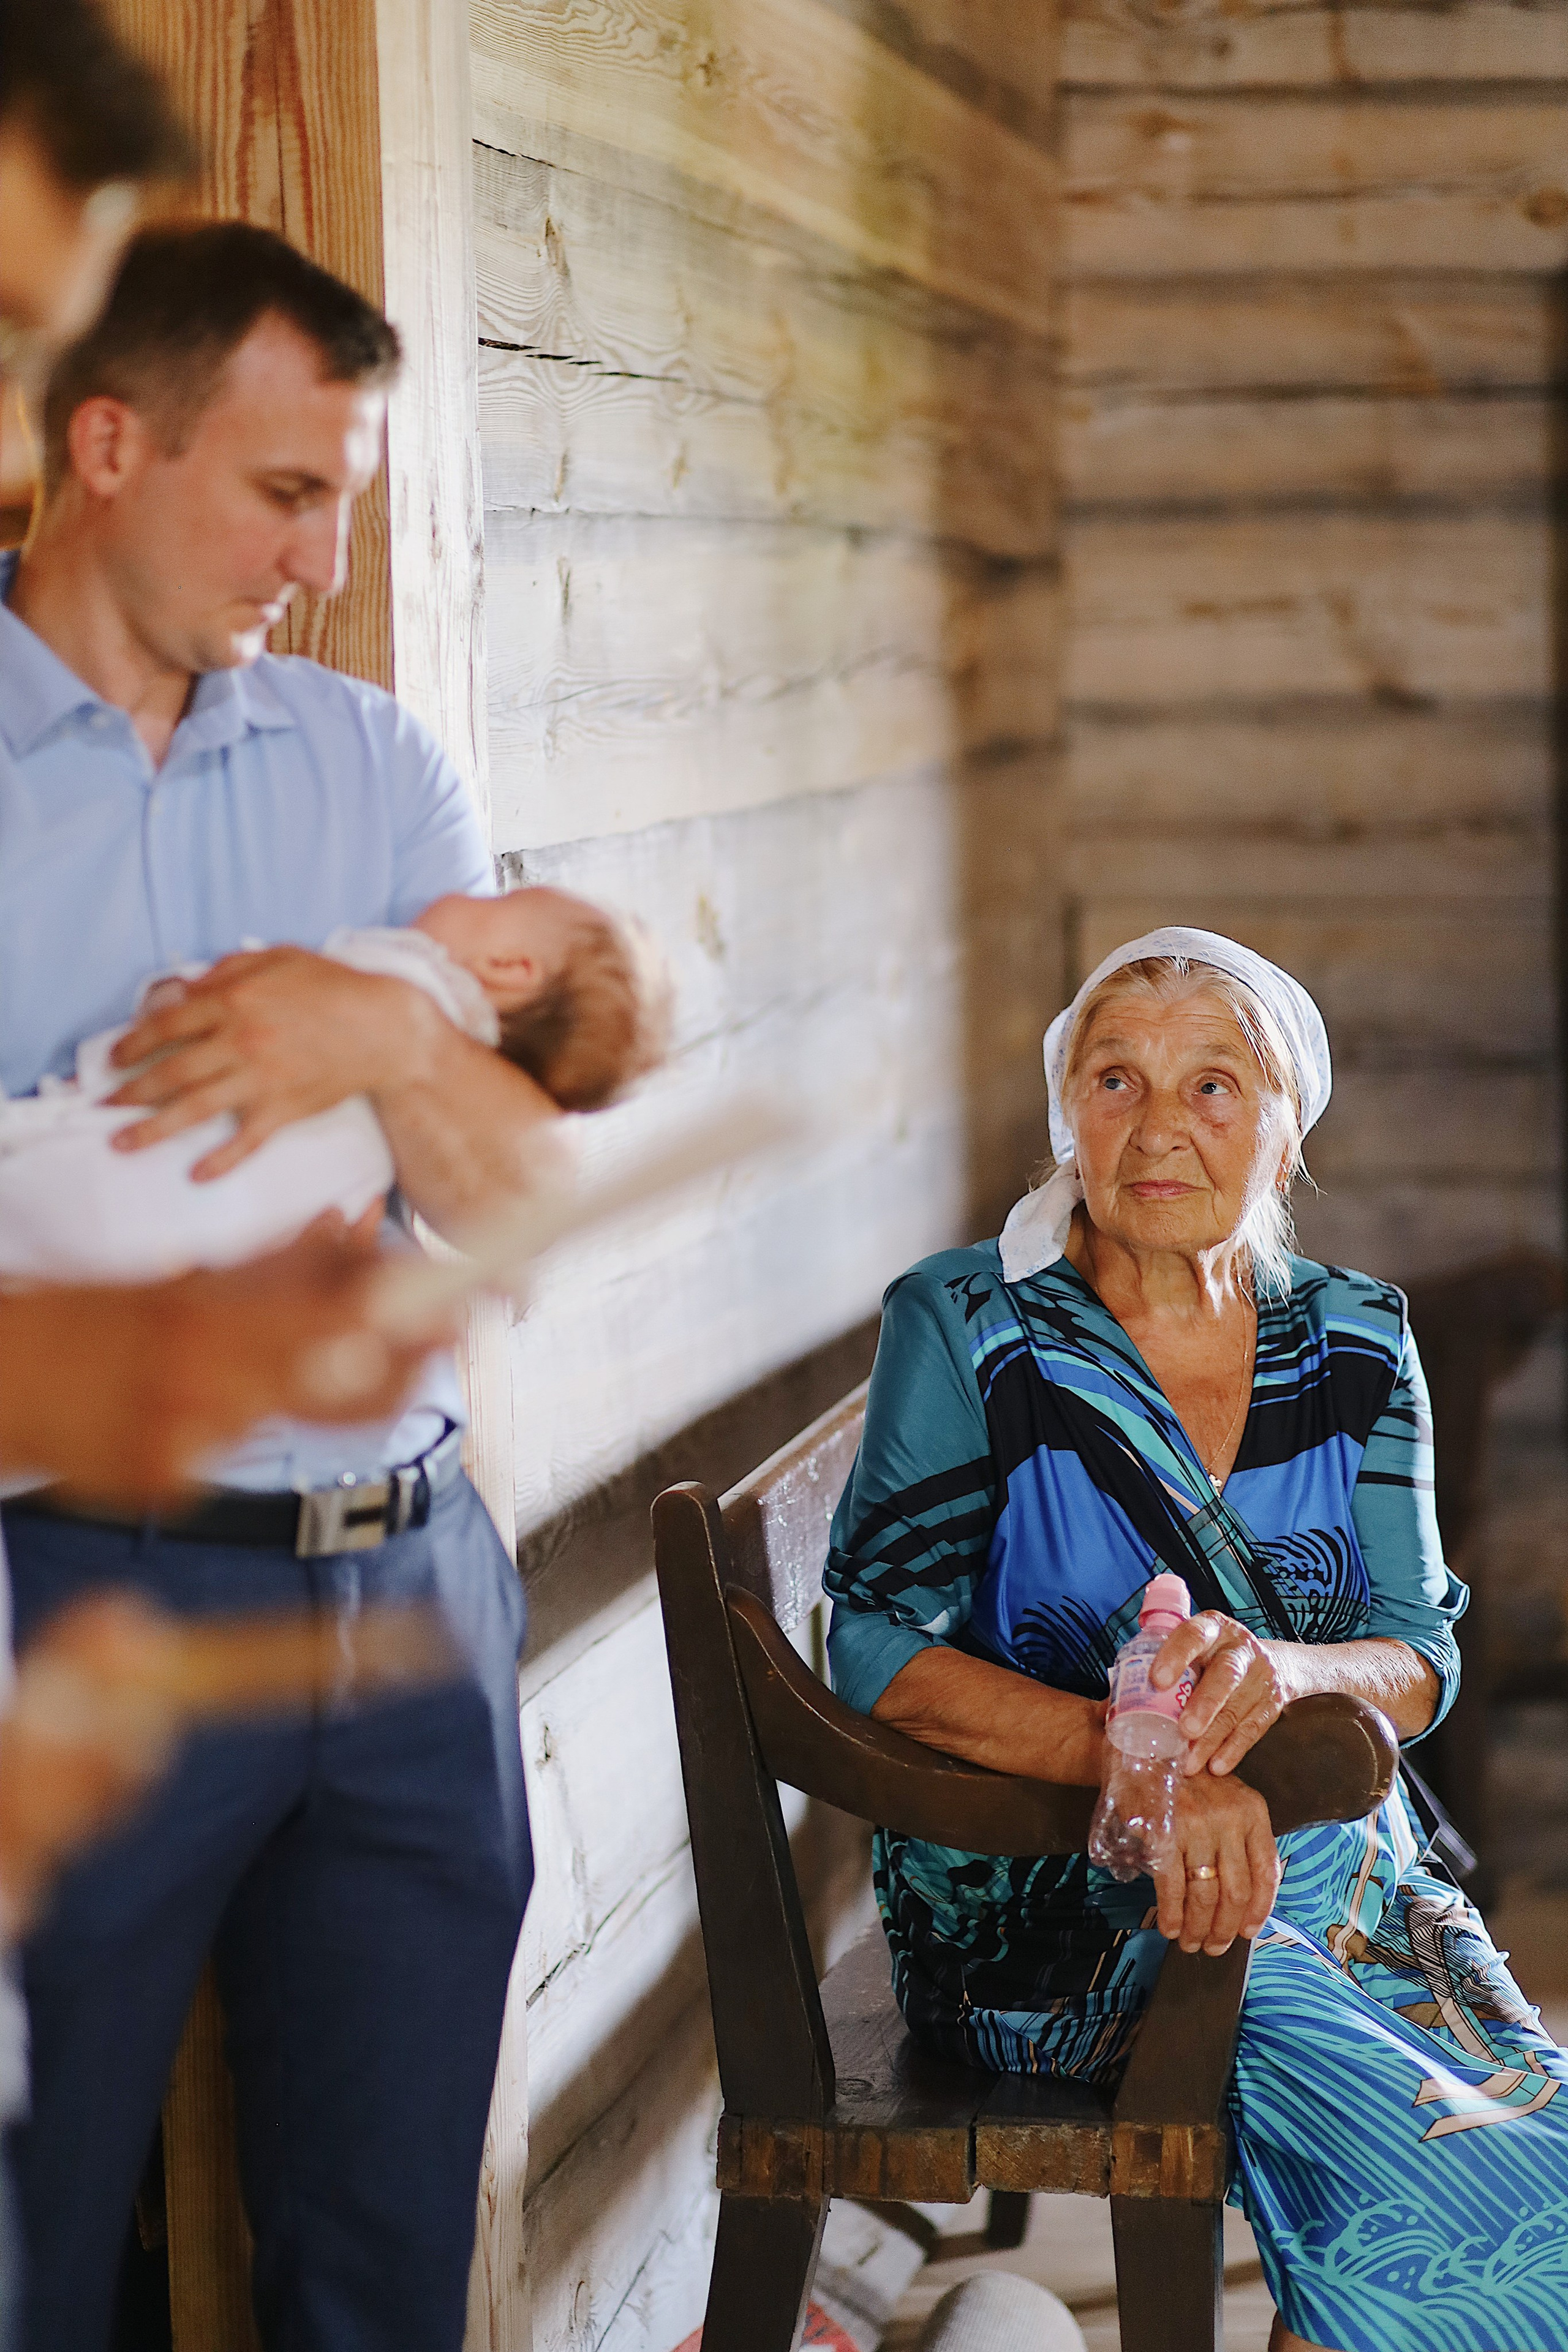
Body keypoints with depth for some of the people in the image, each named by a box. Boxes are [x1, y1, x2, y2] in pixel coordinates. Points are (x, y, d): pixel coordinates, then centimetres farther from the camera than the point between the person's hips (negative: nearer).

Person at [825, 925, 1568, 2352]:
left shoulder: (1354, 1343, 8)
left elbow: (1420, 1664, 3)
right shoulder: (966, 1328, -4)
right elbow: (880, 1653, -11)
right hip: (1058, 1898, -4)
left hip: (1332, 1862, 5)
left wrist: (1270, 1674, -22)